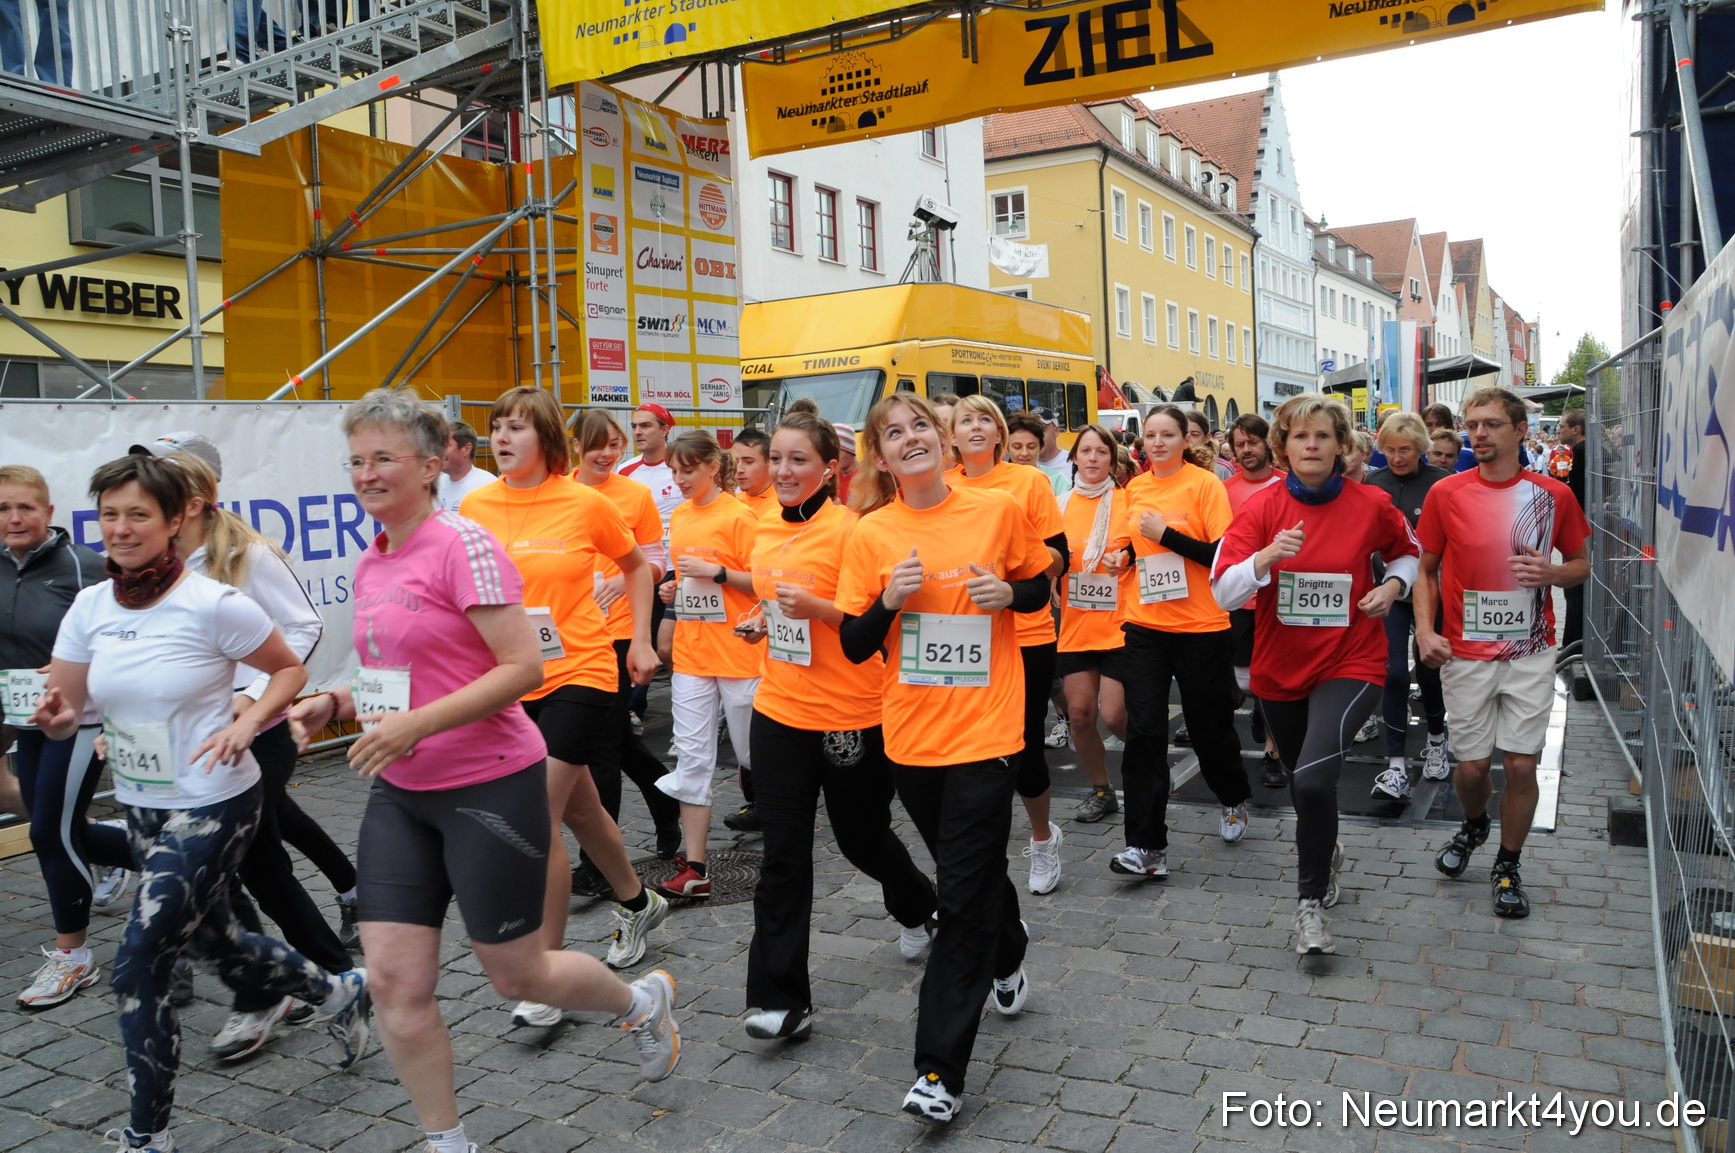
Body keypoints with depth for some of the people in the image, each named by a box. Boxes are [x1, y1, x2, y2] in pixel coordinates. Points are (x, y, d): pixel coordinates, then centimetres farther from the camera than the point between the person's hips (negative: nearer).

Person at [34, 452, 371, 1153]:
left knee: (137, 965, -7)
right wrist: (53, 717, -20)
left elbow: (290, 669, -6)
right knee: (212, 940, 20)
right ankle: (338, 994, 45)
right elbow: (65, 713, 3)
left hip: (212, 806, -7)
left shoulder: (214, 606, -18)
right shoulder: (89, 608, -1)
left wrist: (246, 723, -21)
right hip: (139, 807, 7)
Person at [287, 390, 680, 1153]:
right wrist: (338, 703, 3)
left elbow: (523, 667, -20)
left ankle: (643, 1002, 36)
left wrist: (416, 724, -26)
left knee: (516, 975, 7)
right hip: (400, 793, 7)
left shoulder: (463, 546, -15)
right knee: (394, 981, 3)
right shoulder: (370, 564, 9)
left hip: (488, 788, -7)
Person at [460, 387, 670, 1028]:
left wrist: (640, 640, 4)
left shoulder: (585, 504, -8)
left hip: (579, 673, -4)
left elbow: (635, 566, 9)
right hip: (511, 681, 5)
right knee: (579, 810, 19)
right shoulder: (475, 508, 1)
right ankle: (637, 905, 44)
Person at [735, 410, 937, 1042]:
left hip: (850, 716, -5)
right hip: (779, 711, 5)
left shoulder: (848, 528, -14)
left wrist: (817, 607, -26)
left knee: (862, 835, 15)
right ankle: (781, 999, 11)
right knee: (783, 854, 4)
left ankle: (916, 908, 48)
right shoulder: (766, 528, 6)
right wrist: (763, 621, 4)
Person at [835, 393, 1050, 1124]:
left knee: (962, 899, -4)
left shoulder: (999, 510, -5)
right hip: (910, 733, 3)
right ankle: (1009, 957, 53)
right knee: (969, 869, 22)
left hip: (984, 728, -3)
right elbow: (854, 645, -1)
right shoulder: (871, 534, -2)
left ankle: (940, 1070, 5)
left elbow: (1041, 589, 9)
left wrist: (1009, 592, -13)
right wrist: (890, 600, -19)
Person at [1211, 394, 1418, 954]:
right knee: (1301, 781, 20)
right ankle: (1327, 851, 53)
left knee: (1314, 777, -24)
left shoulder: (1372, 505, -6)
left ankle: (1311, 902, -3)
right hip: (1280, 670, 3)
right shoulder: (1263, 508, -7)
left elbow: (1408, 552, 16)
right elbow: (1223, 592, -15)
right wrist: (1267, 556, -31)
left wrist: (1392, 585, -4)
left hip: (1349, 665, -2)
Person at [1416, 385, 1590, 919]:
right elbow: (1426, 570, 4)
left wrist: (1551, 572, -13)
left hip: (1530, 653, 0)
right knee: (1472, 765, 7)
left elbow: (1583, 564, 10)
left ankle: (1508, 868, 22)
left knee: (1521, 764, 2)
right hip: (1464, 654, 0)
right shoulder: (1446, 494, -4)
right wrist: (1425, 630, -10)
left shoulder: (1553, 495, -2)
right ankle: (1473, 825, 40)